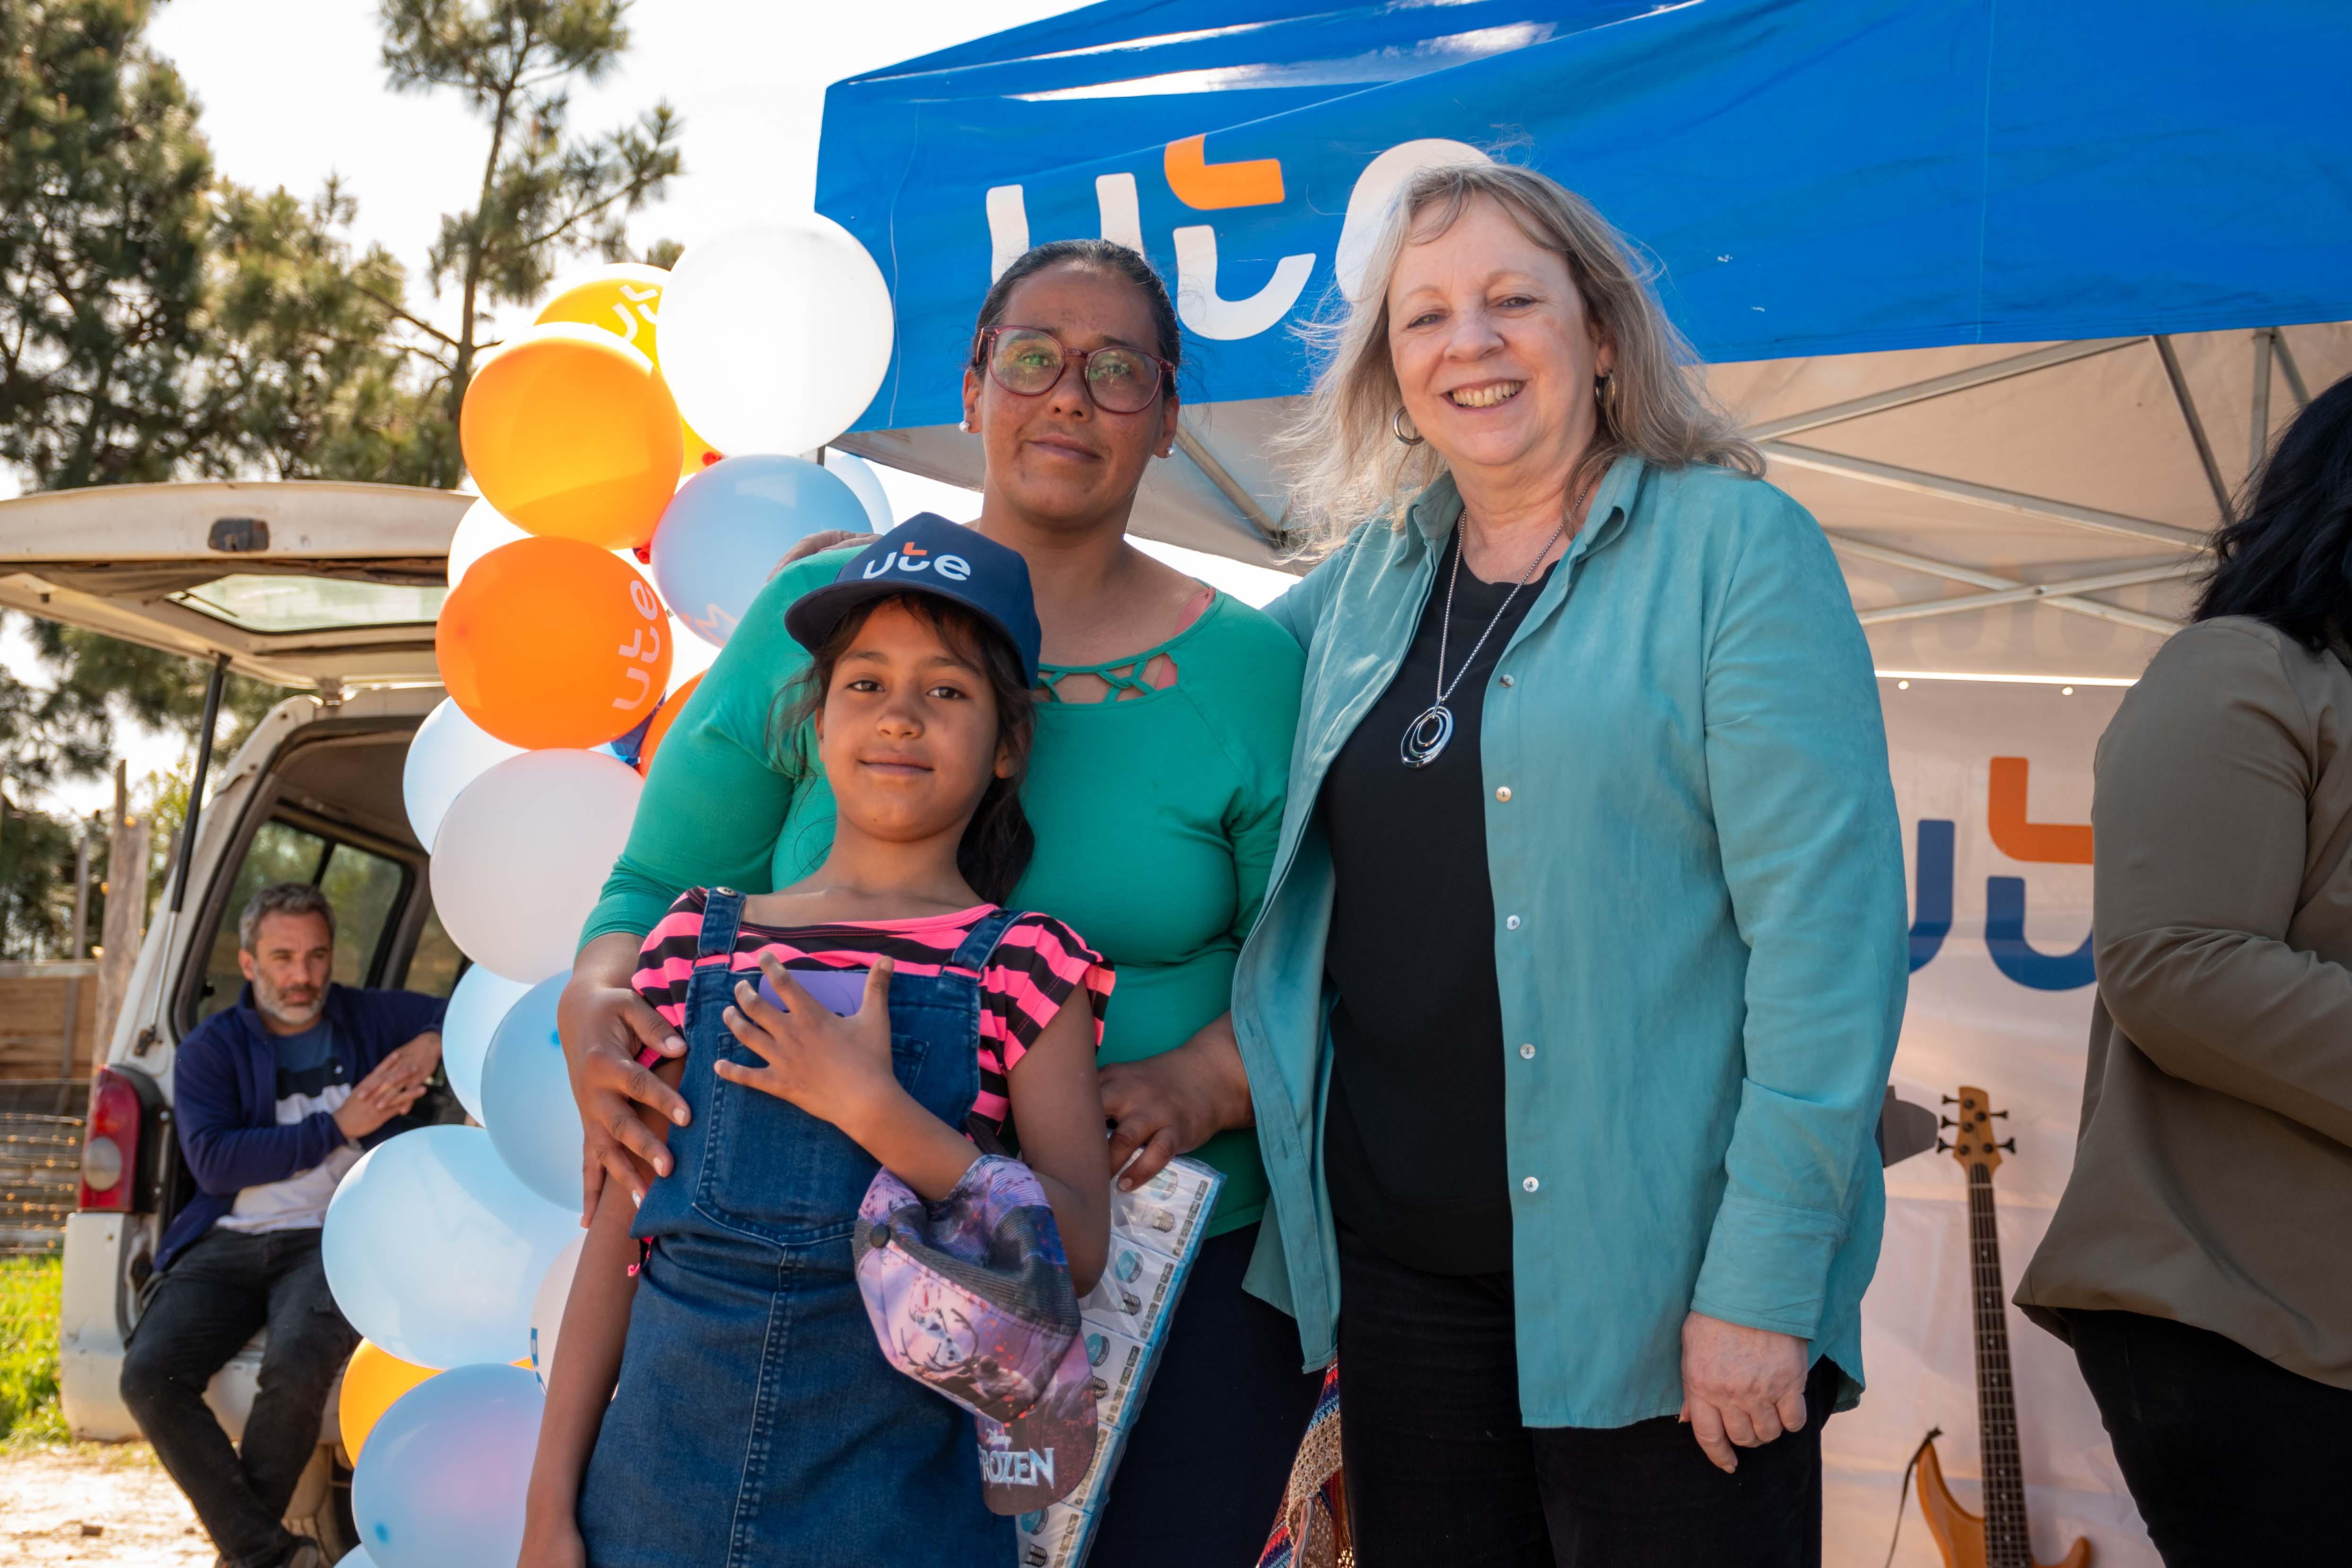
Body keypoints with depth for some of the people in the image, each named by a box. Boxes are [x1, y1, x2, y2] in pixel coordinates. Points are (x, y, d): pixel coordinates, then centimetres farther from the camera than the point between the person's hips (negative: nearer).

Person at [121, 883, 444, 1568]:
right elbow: (212, 1161, -5)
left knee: (297, 1369, -32)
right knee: (149, 1376, -25)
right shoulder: (209, 1049, 11)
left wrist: (434, 1041, -4)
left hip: (333, 1238, -1)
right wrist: (337, 1127, -8)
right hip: (227, 1243, 2)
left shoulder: (371, 1019, 15)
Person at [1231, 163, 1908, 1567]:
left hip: (1659, 1285, -5)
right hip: (1399, 1270, 6)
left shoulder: (1735, 548, -6)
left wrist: (1765, 1279, -18)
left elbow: (1827, 922, -13)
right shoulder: (1372, 576, 10)